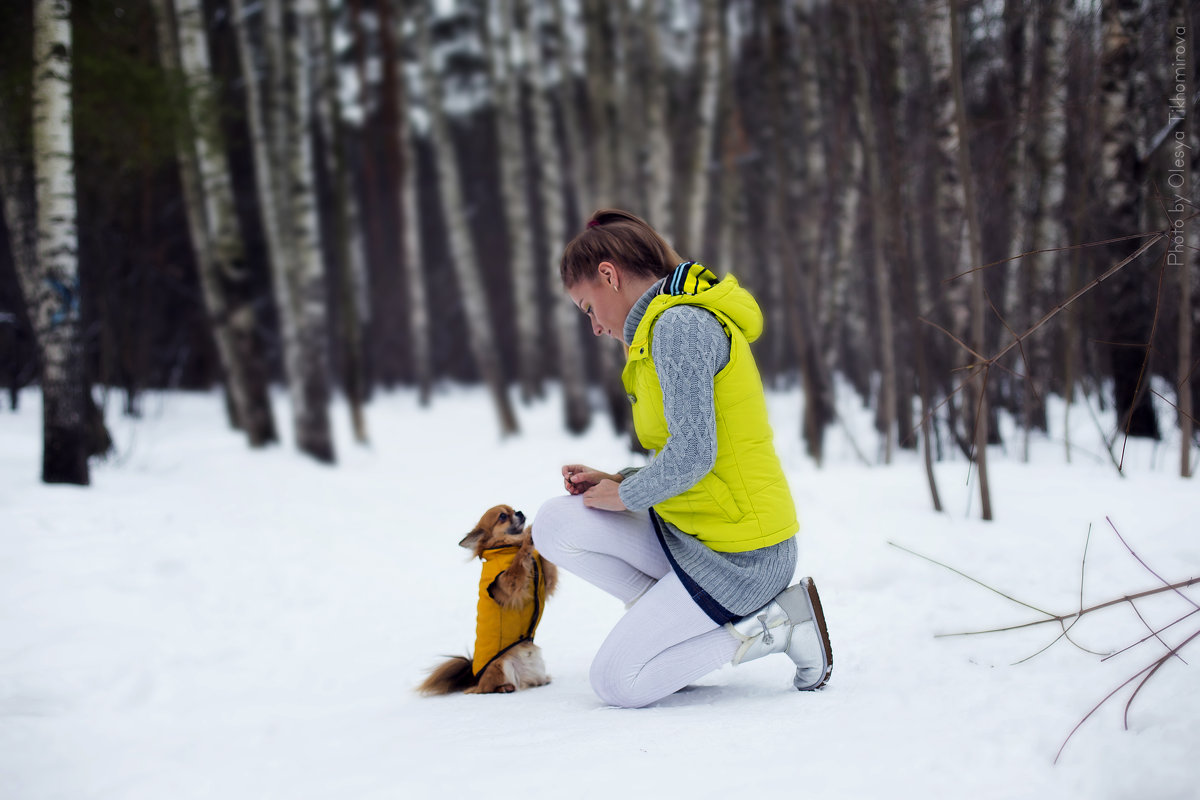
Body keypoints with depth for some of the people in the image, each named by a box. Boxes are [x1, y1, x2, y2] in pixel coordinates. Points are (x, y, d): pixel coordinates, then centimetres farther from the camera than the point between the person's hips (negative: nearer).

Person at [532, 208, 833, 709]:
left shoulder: (681, 324, -18)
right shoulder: (670, 321, 14)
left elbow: (693, 453, -27)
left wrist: (626, 495, -9)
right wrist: (618, 481, 7)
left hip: (738, 557, -10)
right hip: (693, 532, 10)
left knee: (615, 683, -7)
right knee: (555, 526, 0)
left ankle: (775, 625, -1)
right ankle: (675, 622, 5)